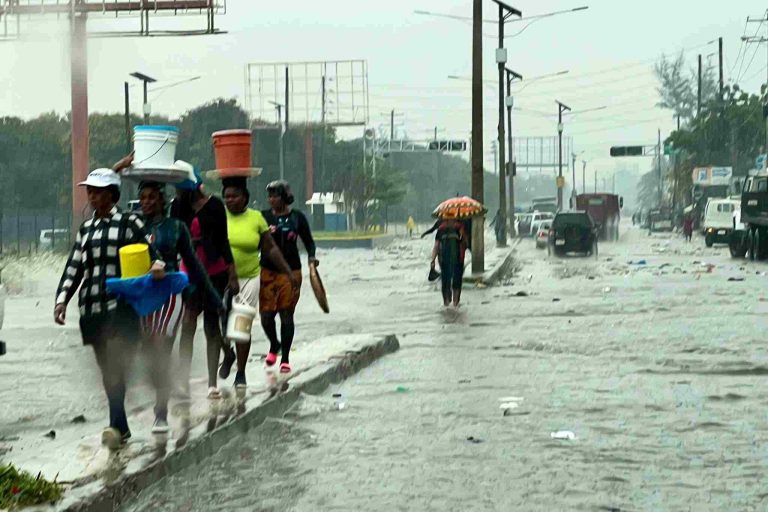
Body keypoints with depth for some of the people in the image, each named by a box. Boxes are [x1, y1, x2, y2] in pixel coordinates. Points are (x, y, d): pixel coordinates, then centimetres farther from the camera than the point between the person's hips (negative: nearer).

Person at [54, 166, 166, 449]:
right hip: (91, 308, 6)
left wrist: (157, 265, -22)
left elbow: (149, 250, 1)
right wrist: (62, 298, 6)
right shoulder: (86, 229, 20)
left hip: (121, 306, -6)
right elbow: (74, 267, 18)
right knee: (106, 369, 7)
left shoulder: (129, 222, 5)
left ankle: (116, 425, -25)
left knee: (115, 364, -19)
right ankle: (121, 428, 14)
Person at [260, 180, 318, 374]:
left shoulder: (297, 217, 2)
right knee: (266, 314, -3)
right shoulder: (264, 217, 4)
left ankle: (285, 358, 10)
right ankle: (274, 345, 28)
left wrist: (311, 257, -7)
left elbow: (308, 241, 9)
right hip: (268, 271, 1)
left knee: (286, 314, 0)